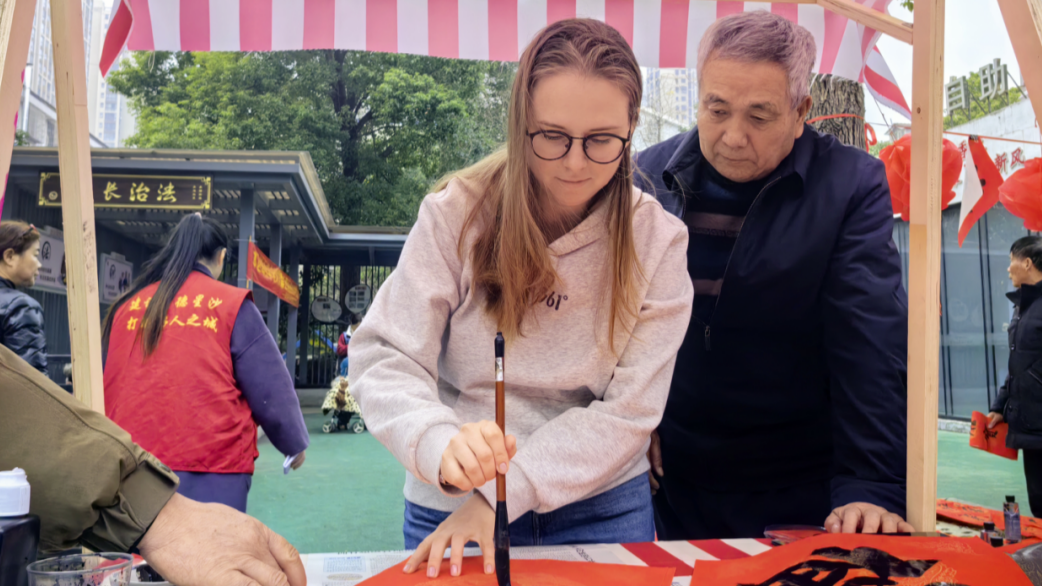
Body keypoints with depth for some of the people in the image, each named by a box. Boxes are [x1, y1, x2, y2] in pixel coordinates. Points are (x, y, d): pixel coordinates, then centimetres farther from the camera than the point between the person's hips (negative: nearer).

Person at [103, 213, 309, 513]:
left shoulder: (125, 305, 10)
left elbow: (102, 387, 18)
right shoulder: (231, 304, -2)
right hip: (211, 476, -4)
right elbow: (271, 392, -2)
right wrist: (295, 444, 15)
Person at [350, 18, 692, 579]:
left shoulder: (657, 240, -9)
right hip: (449, 505, 0)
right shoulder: (456, 212, -12)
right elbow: (383, 357, -13)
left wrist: (503, 493, -20)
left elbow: (628, 411, -11)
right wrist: (441, 444, -33)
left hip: (602, 504, 1)